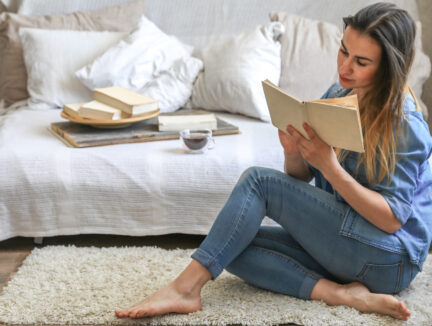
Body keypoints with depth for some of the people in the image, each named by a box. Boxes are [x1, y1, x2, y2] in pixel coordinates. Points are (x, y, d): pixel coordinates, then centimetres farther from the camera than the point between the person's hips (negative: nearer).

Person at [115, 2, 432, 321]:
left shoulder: (404, 124, -16)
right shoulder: (338, 95, 6)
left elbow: (391, 219, -19)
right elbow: (300, 177, 8)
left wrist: (329, 166, -29)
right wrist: (294, 153, -17)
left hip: (390, 257, -8)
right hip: (338, 240, 8)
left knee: (257, 180, -19)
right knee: (233, 249, -12)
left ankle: (185, 288, -20)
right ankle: (339, 293, -21)